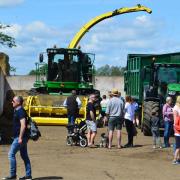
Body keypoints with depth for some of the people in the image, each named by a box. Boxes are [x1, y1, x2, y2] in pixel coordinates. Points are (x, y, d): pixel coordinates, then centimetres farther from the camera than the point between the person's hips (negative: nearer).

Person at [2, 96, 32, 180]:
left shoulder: (20, 111, -16)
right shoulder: (18, 111, 16)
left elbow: (23, 125, -22)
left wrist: (20, 138, -23)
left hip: (19, 137, -10)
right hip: (22, 137, 10)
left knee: (11, 154, -7)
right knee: (24, 156, 10)